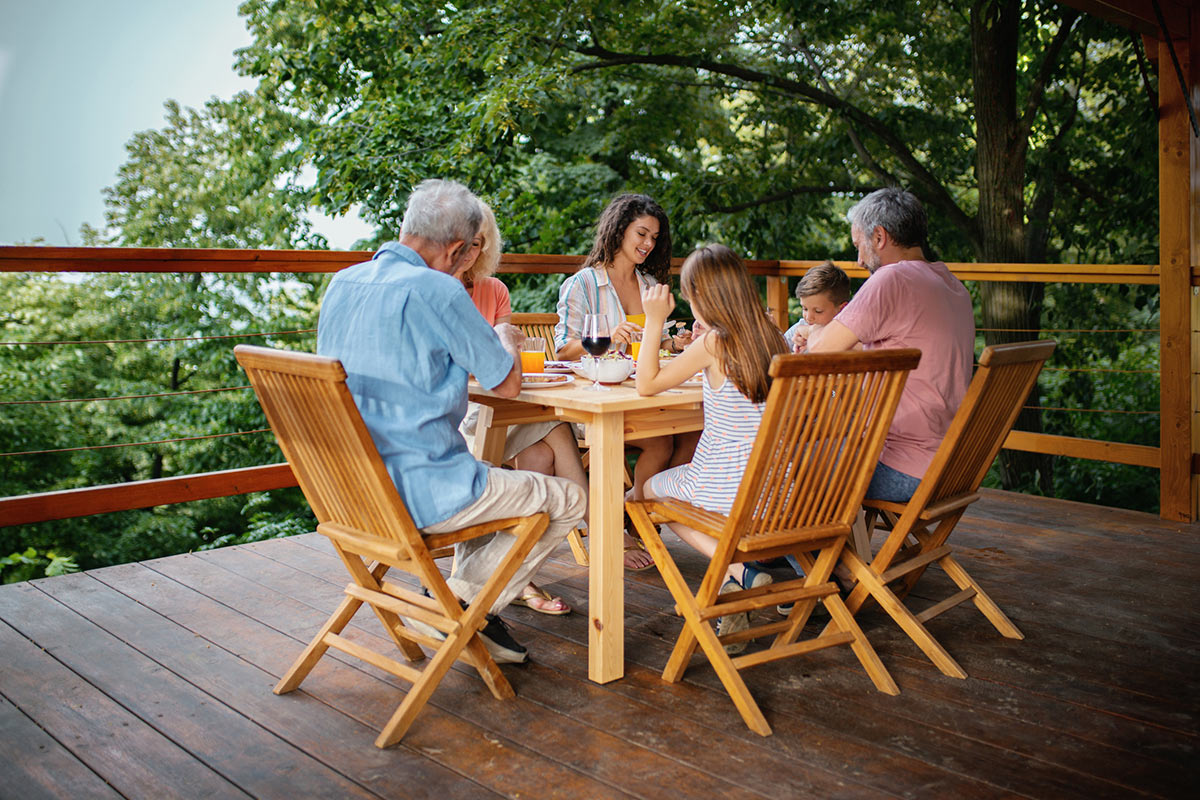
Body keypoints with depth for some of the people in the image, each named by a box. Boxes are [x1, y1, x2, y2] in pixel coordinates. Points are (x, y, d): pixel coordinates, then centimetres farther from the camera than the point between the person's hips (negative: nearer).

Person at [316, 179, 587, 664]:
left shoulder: (342, 284, 7)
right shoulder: (436, 290, -17)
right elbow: (507, 384, -8)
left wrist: (490, 342, 23)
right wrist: (505, 339, 14)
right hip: (417, 493, -9)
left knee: (487, 478, 34)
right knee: (568, 499, 6)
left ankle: (474, 608, 23)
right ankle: (455, 603, 5)